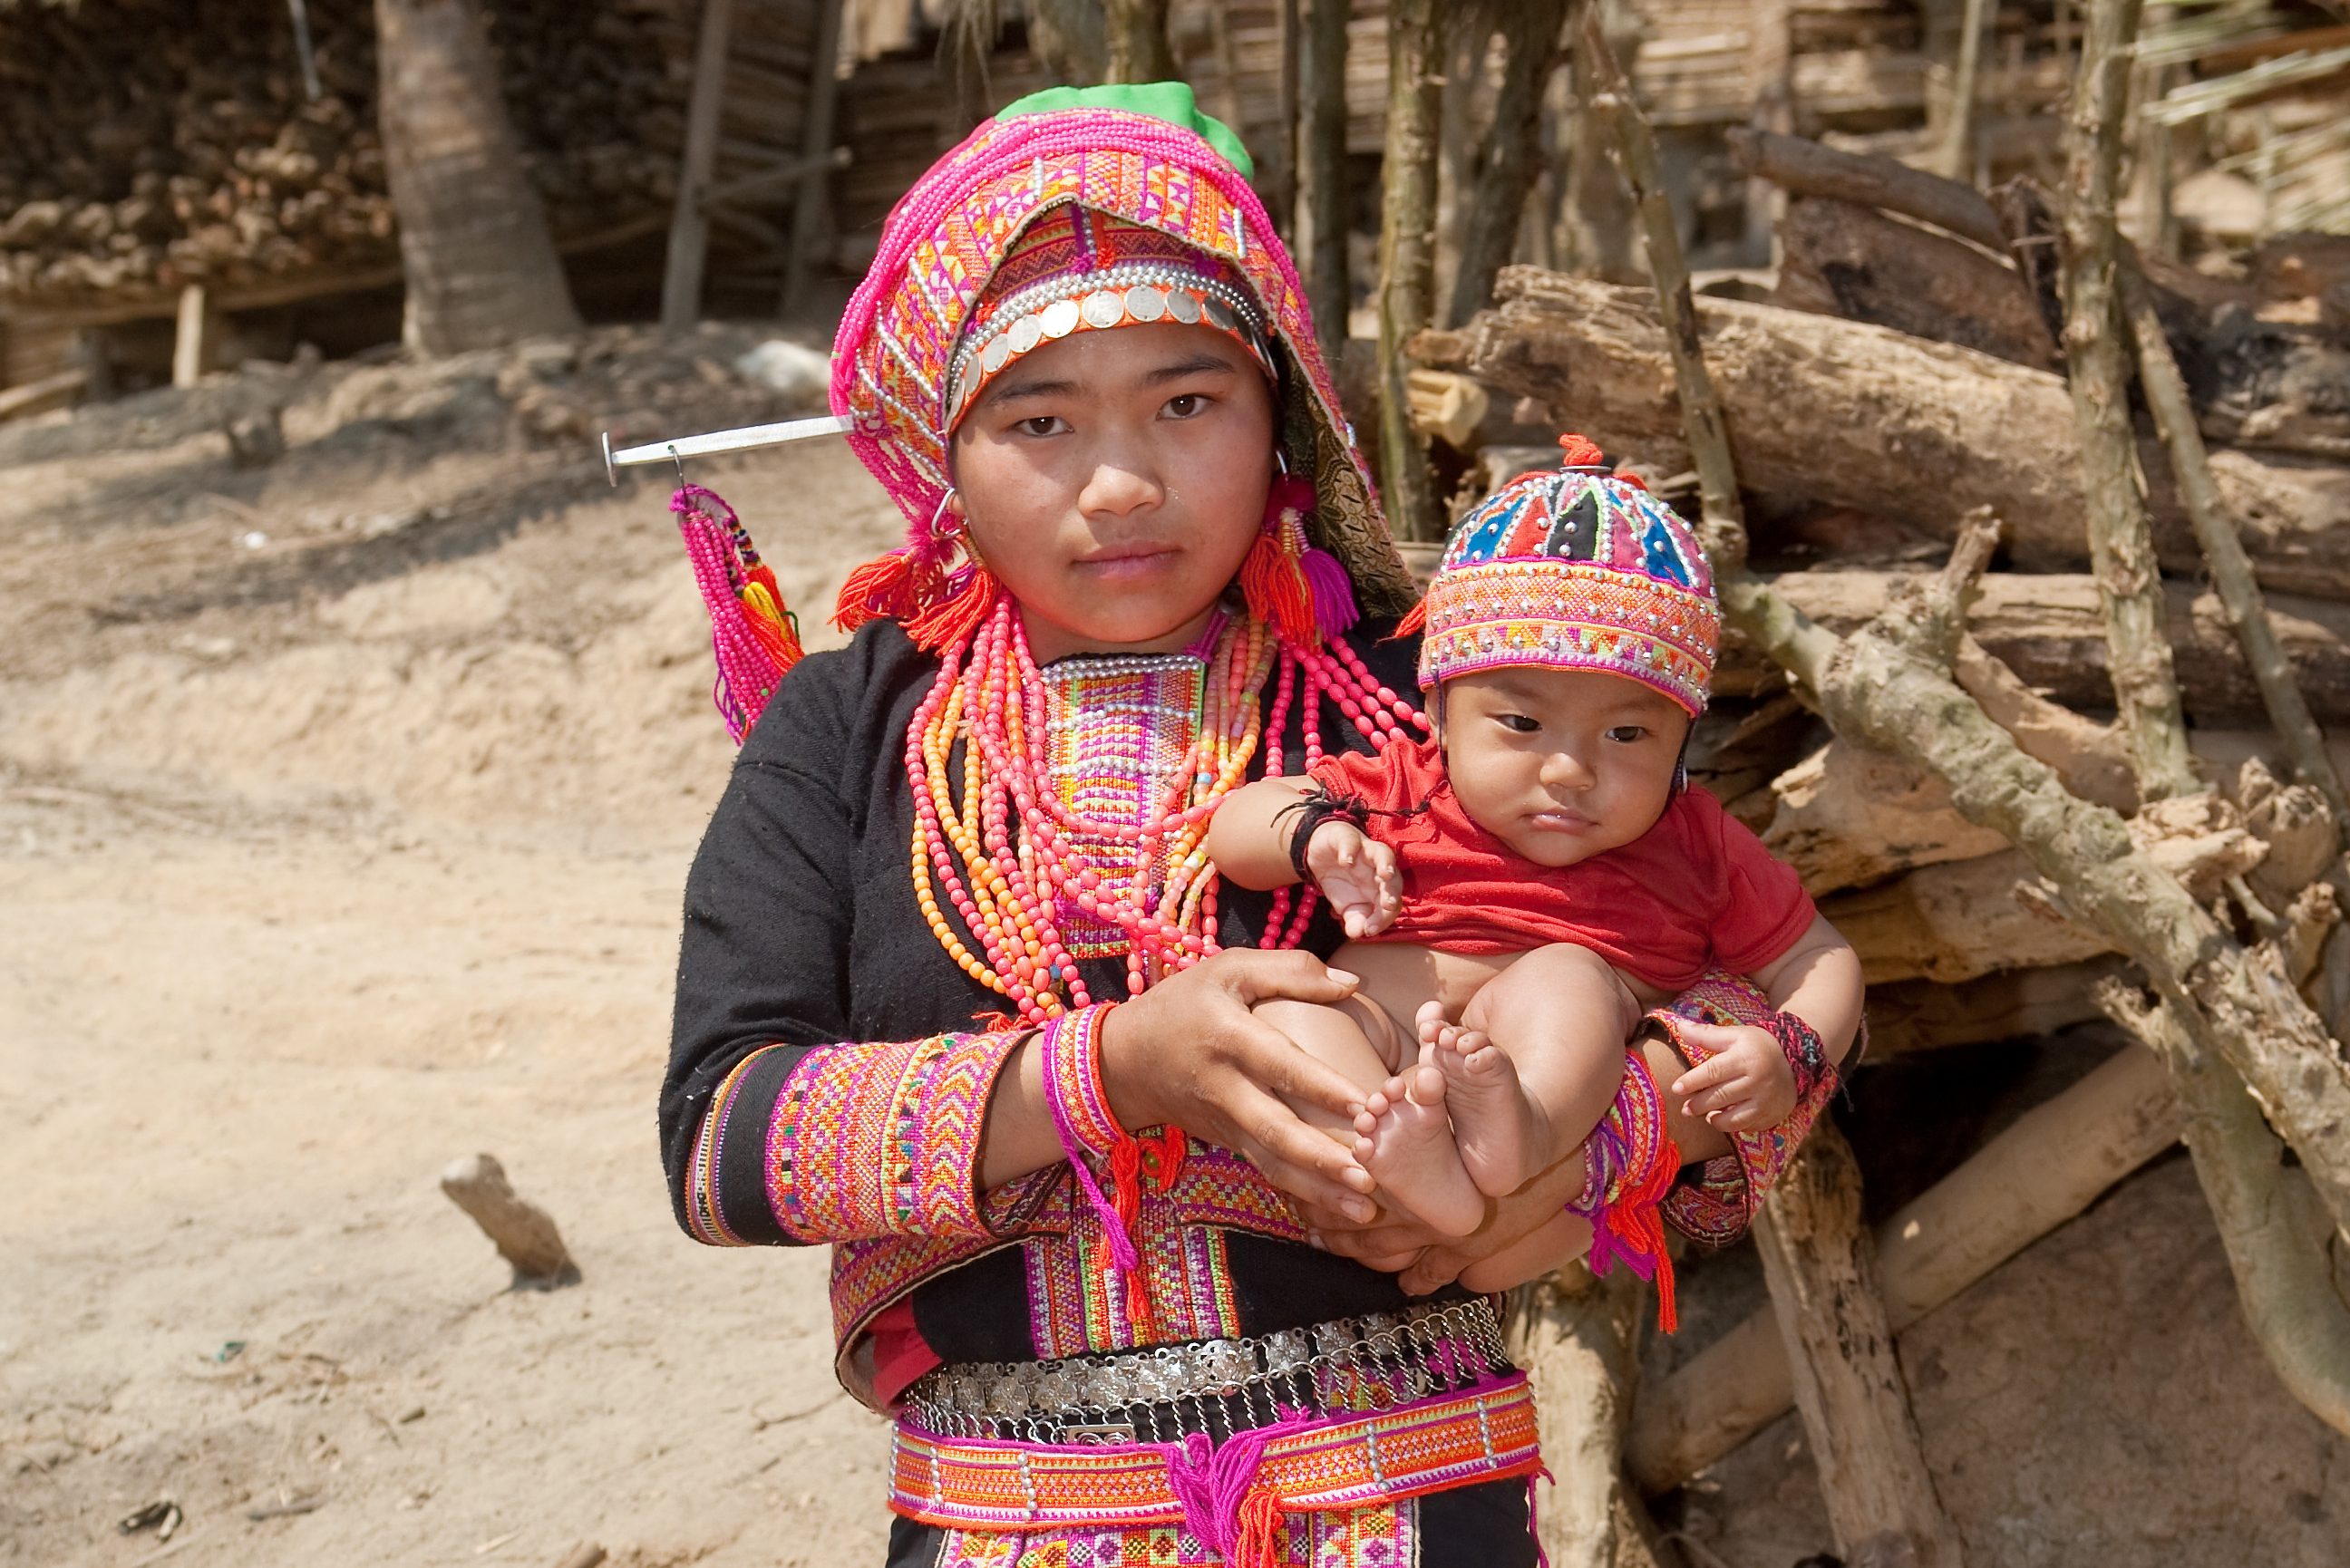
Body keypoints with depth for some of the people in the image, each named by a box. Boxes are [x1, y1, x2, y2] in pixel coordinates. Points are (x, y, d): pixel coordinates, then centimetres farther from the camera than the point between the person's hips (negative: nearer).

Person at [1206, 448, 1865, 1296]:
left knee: (1564, 974, -28)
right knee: (1285, 1000, -27)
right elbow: (1232, 824, 12)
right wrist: (1315, 835, -11)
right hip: (1367, 1075, 1)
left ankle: (1518, 1138, -57)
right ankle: (1419, 1175, -52)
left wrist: (1787, 1052, -5)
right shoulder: (1402, 792, 13)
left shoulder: (1695, 848, 13)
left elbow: (1820, 960, 17)